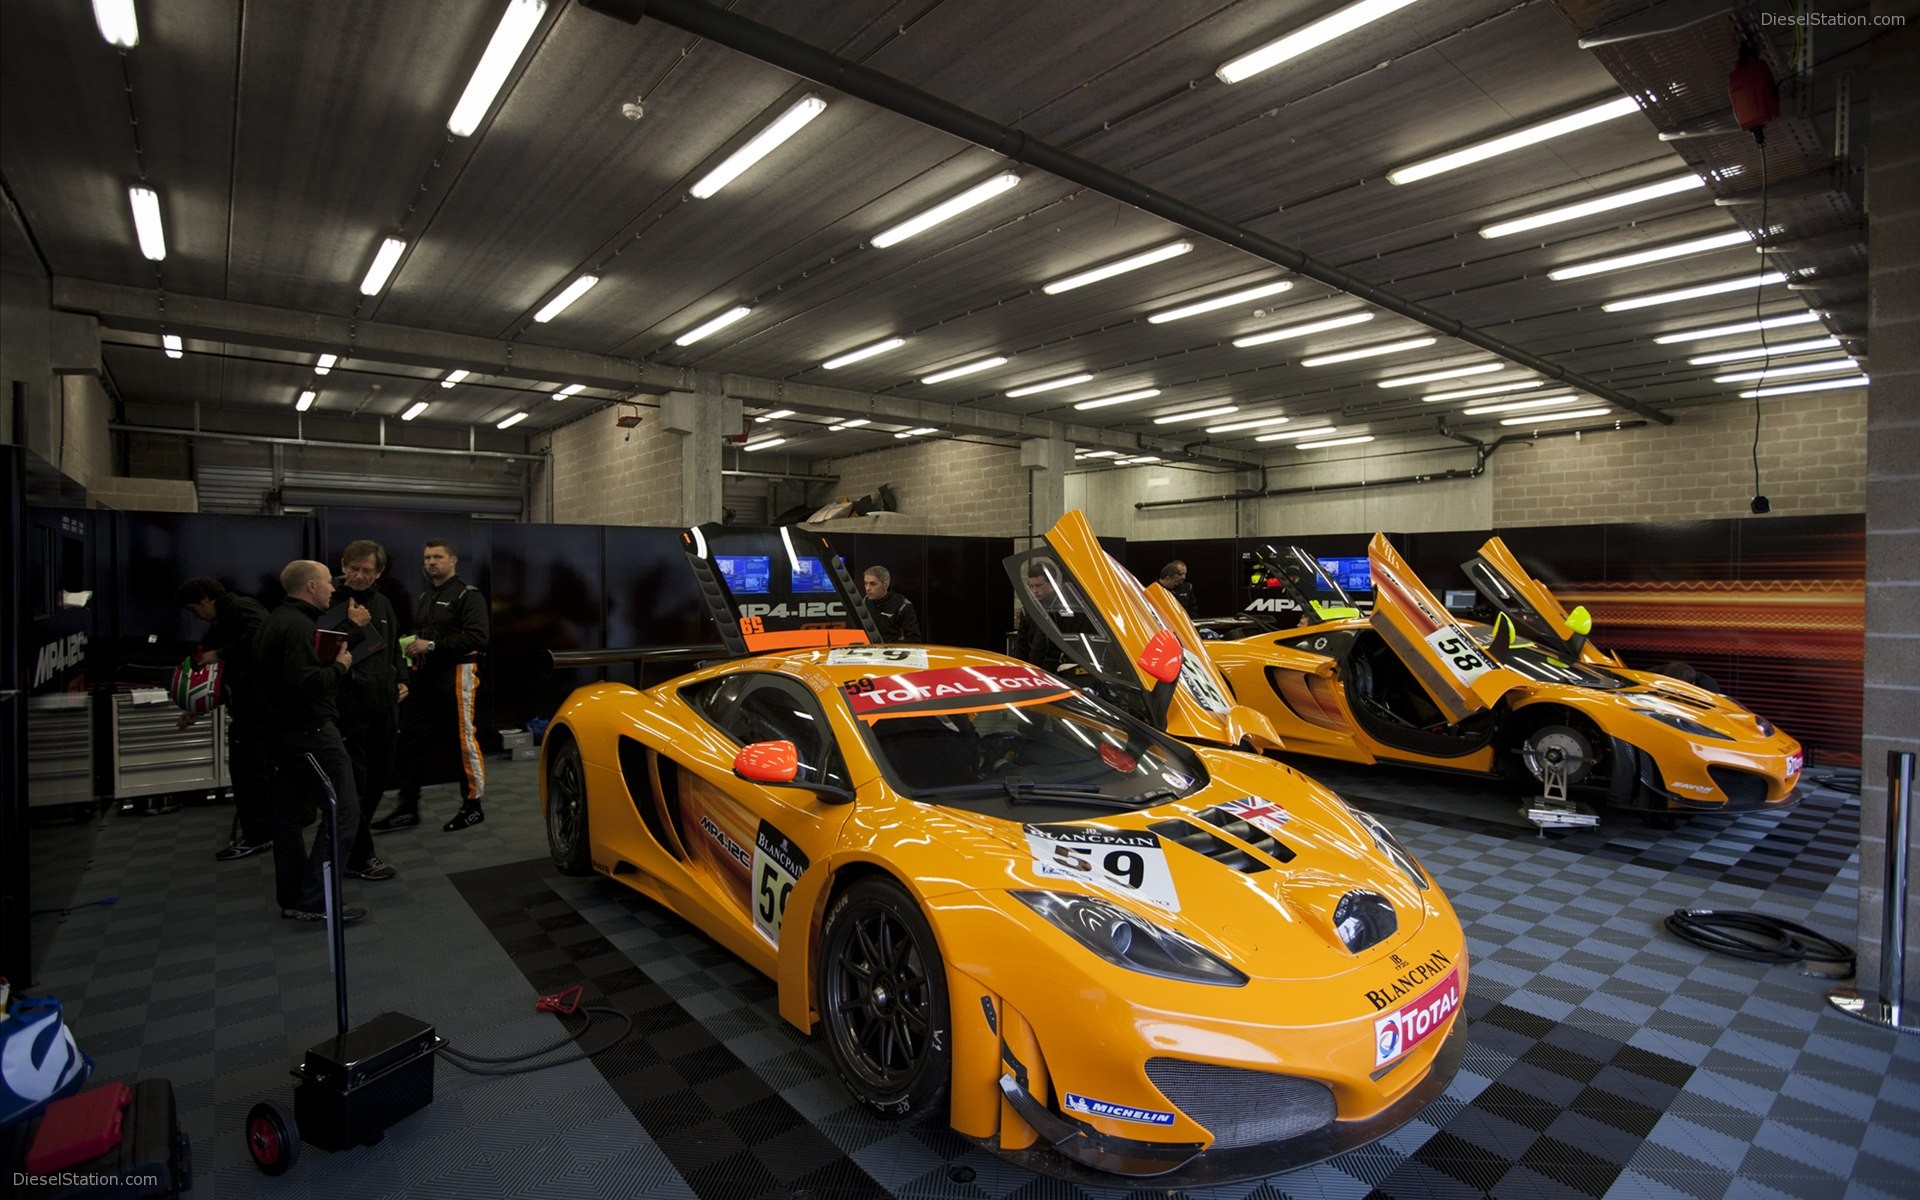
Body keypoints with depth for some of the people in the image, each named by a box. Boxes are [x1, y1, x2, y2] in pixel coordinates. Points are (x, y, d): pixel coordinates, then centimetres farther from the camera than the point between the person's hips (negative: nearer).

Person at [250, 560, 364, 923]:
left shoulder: (272, 622, 15)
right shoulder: (299, 625, -18)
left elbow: (285, 672, 18)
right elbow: (306, 682, -28)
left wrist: (330, 662, 8)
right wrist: (340, 666, -12)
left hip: (282, 728, 11)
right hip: (311, 731, -11)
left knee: (289, 814, 14)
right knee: (343, 811, -7)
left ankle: (292, 898, 23)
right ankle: (316, 900, -6)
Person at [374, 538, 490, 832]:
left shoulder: (467, 594, -7)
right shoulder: (425, 597, 20)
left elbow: (477, 637, -19)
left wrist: (432, 645, -21)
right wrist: (411, 644, 10)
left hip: (455, 674, -8)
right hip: (423, 675, 8)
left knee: (463, 740, -3)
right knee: (411, 741, 7)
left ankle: (472, 806, 8)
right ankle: (408, 807, 16)